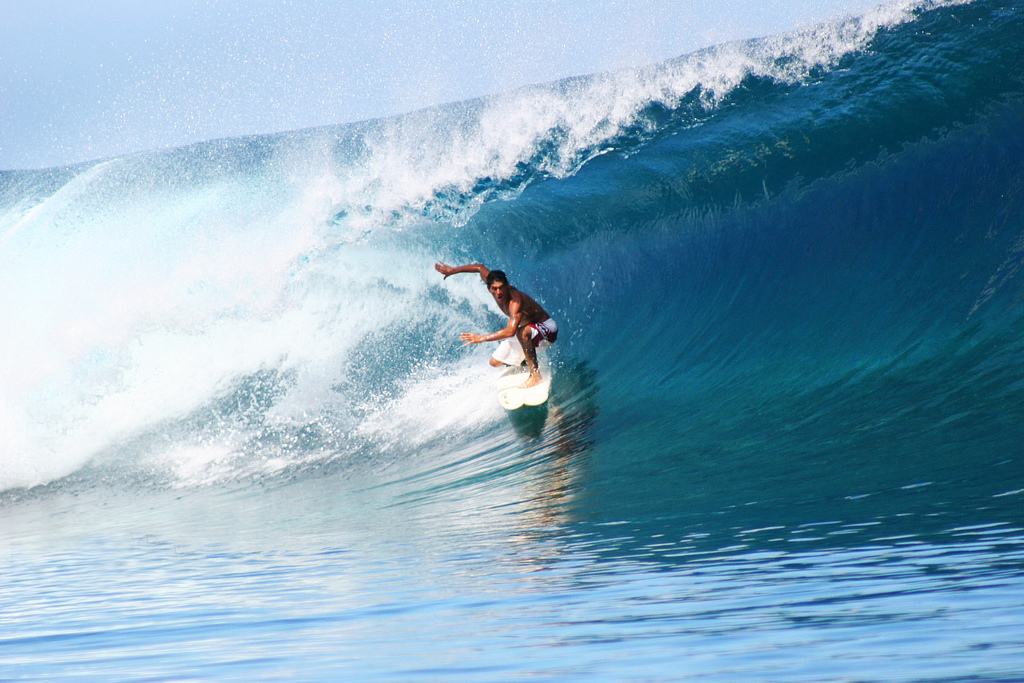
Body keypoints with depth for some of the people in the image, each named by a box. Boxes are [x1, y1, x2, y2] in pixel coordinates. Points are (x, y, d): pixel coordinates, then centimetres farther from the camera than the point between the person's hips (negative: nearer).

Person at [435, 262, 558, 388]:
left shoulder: (516, 300, -37)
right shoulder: (493, 286, -14)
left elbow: (510, 331, -49)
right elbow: (480, 267, 5)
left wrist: (482, 338, -46)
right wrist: (453, 270, 8)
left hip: (547, 330, -9)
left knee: (522, 332, -44)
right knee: (495, 362, 10)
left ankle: (535, 374, -37)